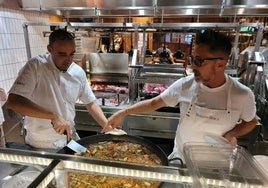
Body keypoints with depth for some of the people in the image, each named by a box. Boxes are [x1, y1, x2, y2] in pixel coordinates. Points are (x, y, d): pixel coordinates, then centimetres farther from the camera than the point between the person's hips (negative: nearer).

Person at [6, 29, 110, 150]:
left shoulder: (79, 72, -7)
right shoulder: (35, 66, -18)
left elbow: (91, 103, 1)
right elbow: (13, 101, -25)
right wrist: (53, 116, -32)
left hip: (70, 138, 4)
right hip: (40, 144, -3)